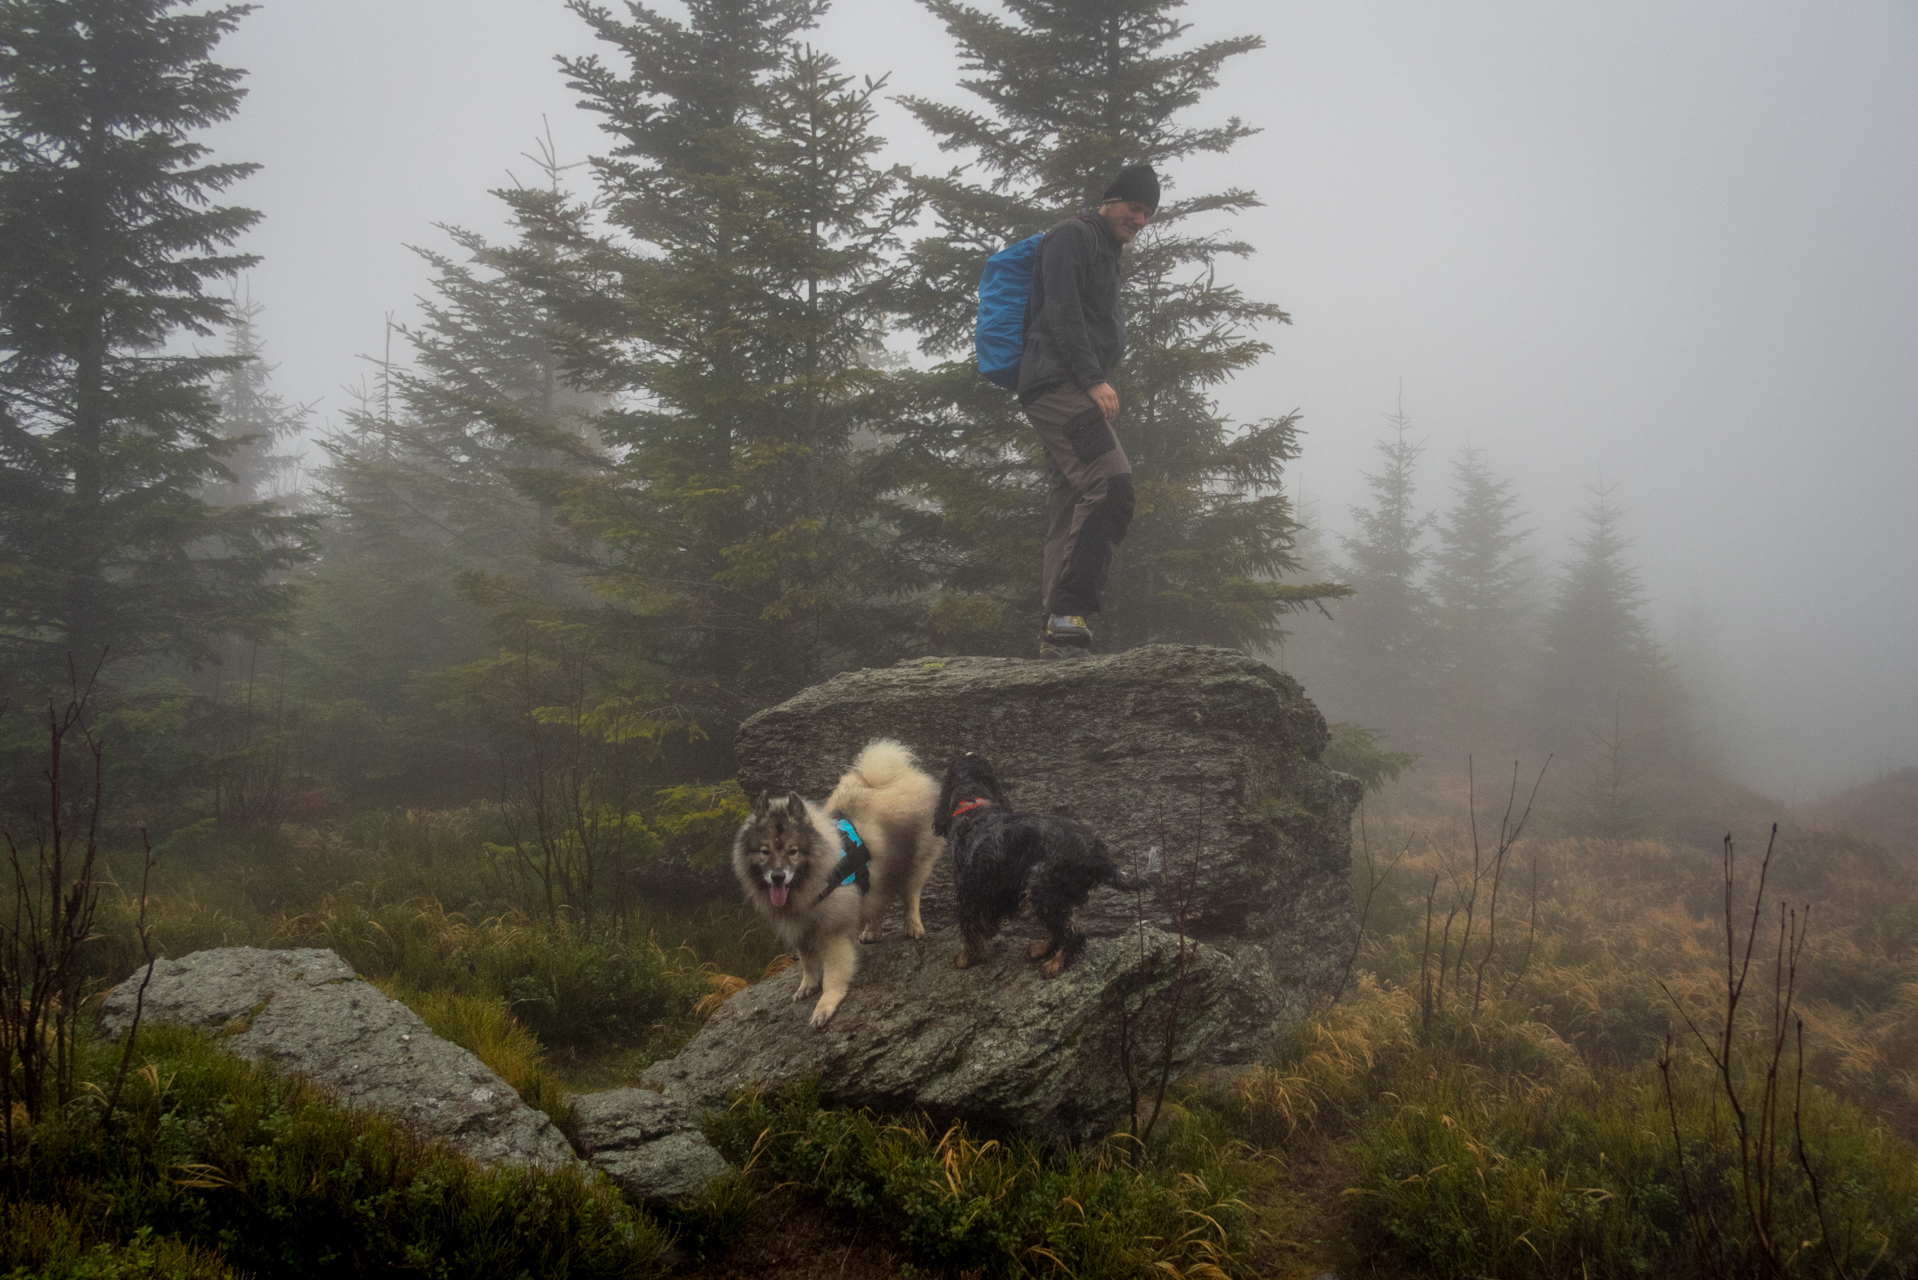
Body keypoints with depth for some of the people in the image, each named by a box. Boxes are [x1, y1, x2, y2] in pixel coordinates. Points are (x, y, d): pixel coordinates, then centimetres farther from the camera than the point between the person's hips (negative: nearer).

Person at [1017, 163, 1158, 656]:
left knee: (1069, 511, 3)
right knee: (1111, 482, -24)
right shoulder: (1072, 236, 0)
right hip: (1057, 381, -10)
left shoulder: (1106, 254, 29)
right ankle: (1069, 609, -28)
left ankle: (1058, 631, 1)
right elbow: (1062, 312, -13)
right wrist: (1094, 380, -20)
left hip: (1078, 390, 10)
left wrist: (1099, 385, 17)